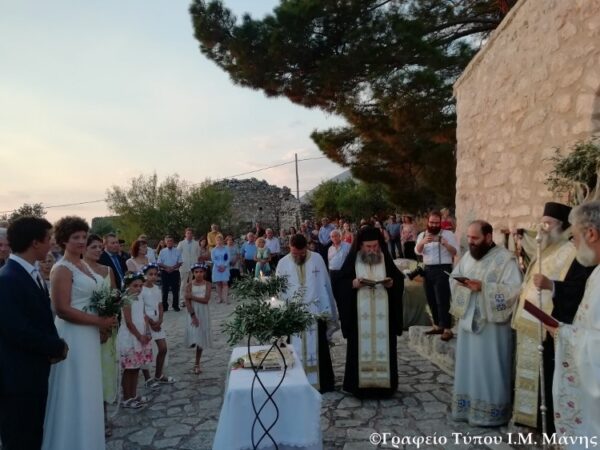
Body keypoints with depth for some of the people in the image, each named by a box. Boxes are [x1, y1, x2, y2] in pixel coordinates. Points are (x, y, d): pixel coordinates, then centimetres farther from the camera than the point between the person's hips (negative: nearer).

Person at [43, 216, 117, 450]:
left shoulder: (84, 264, 9)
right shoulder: (62, 269, -16)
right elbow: (62, 309, -21)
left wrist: (105, 321, 4)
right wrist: (99, 321, -18)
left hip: (89, 334, 9)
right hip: (73, 336, -9)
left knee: (87, 390, 20)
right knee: (76, 392, 5)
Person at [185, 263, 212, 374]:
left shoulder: (207, 284, -4)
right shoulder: (189, 285, -5)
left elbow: (206, 300, -14)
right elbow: (187, 302, -11)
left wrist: (192, 296, -16)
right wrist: (193, 316, -19)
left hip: (204, 313, 1)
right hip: (193, 313, -1)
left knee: (201, 339, 7)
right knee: (194, 338, -16)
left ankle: (197, 364, 19)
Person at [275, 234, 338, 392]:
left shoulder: (317, 259, -2)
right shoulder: (283, 263, 0)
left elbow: (325, 285, 0)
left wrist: (329, 311, 1)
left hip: (316, 312, -1)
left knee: (318, 350, 8)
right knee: (296, 351, 8)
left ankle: (322, 383, 21)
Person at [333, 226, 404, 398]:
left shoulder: (386, 258, 4)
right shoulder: (353, 259, -1)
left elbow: (400, 279, 6)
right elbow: (341, 283, -1)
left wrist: (392, 283, -15)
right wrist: (354, 283, -19)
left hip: (383, 313, 2)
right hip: (360, 314, -1)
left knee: (383, 347, 6)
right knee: (361, 348, 2)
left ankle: (384, 383, 18)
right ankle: (361, 385, 12)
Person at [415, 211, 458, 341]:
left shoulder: (448, 234, -2)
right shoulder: (422, 235, 11)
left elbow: (455, 252, -8)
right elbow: (417, 251, -3)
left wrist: (446, 244, -26)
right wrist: (423, 241, -22)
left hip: (442, 270, -5)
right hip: (428, 270, 6)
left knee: (442, 300, -9)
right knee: (431, 300, 11)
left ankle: (447, 329, -5)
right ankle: (437, 326, 22)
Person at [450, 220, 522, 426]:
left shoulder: (505, 259, -12)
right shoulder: (468, 256, 9)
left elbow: (514, 289, -19)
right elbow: (453, 277, 16)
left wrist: (483, 287, -25)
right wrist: (461, 282, -7)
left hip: (491, 323, -6)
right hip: (468, 320, 7)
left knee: (489, 368, 2)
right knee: (469, 365, 14)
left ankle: (490, 411, 15)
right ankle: (468, 405, 26)